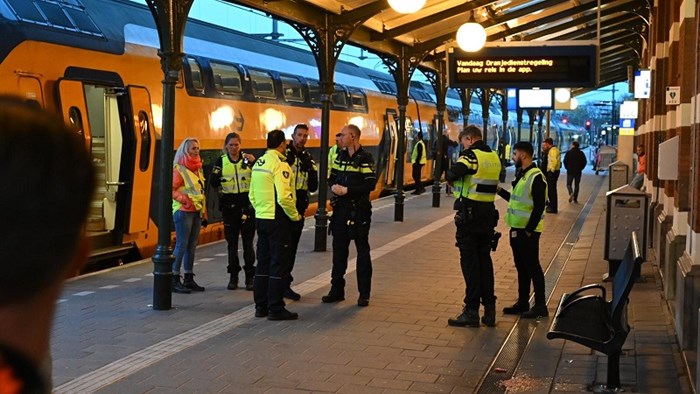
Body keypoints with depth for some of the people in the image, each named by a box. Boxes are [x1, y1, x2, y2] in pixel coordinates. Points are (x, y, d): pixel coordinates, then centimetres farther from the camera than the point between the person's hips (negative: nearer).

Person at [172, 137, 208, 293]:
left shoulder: (197, 168, 16)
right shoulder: (179, 169, -9)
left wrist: (204, 213, 18)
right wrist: (184, 199, -23)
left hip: (197, 211, 8)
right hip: (183, 211, -8)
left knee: (192, 245, 9)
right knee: (182, 245, -8)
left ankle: (189, 279, 16)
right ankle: (175, 280, -3)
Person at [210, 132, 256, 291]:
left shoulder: (247, 159, 1)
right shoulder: (221, 161, 2)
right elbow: (213, 183, -4)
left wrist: (254, 163, -20)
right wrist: (217, 175, -24)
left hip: (247, 205, -1)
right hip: (229, 206, 1)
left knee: (248, 241, 2)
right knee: (232, 242, 6)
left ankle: (250, 277, 8)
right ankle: (233, 276, 14)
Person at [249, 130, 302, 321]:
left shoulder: (258, 163, 10)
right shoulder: (280, 165, -16)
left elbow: (252, 195, 15)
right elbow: (284, 197, -23)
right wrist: (295, 216, -10)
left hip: (261, 218, 8)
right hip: (278, 220, -8)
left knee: (263, 263, 13)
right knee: (279, 265, -2)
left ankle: (261, 306, 19)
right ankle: (275, 308, 1)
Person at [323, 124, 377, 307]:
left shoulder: (365, 158, -11)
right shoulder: (341, 156, 11)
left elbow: (371, 184, -18)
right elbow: (332, 177, 14)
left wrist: (348, 190, -20)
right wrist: (334, 186, -8)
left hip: (359, 211, -6)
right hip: (340, 208, 7)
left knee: (362, 251, 2)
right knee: (339, 250, 11)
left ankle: (364, 294, 9)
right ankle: (337, 290, 21)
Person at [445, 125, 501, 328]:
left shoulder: (471, 155, -13)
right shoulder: (494, 157, 10)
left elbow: (451, 175, -27)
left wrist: (449, 173, -4)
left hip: (469, 215, -7)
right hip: (489, 215, 7)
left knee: (470, 263, -1)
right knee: (485, 261, 13)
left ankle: (471, 311, 1)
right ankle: (489, 309, 17)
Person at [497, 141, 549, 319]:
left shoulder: (536, 177, -16)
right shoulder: (522, 174, 13)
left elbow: (539, 207, -20)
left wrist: (529, 230, -19)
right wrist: (500, 191, 14)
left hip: (528, 231, -9)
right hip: (517, 228, 9)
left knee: (532, 266, -2)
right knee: (521, 266, 15)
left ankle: (540, 305, 5)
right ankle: (522, 302, 23)